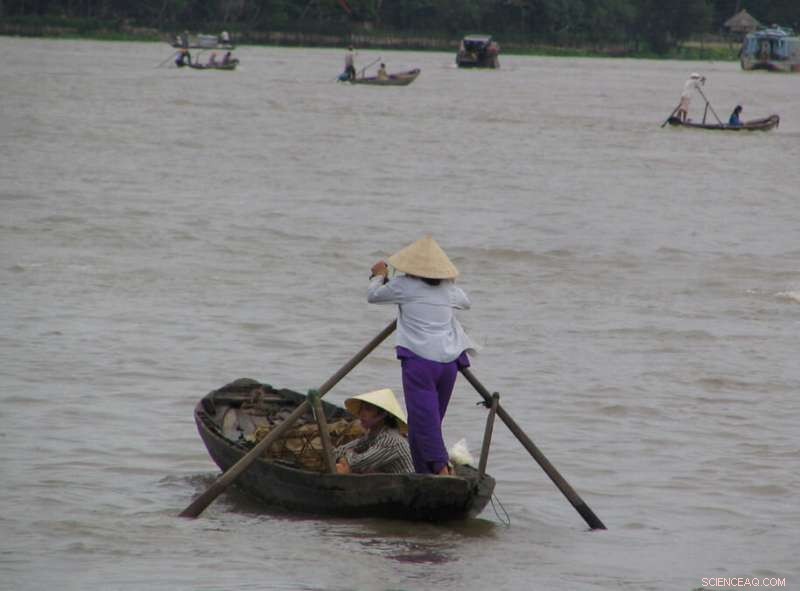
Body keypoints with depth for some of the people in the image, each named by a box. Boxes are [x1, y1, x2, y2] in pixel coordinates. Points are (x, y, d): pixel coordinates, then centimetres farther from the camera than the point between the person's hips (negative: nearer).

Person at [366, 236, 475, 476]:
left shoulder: (404, 286, 1)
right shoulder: (449, 289, 14)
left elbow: (372, 296, 15)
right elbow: (466, 303, 35)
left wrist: (379, 276, 33)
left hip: (419, 360, -5)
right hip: (449, 361, 5)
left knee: (423, 420, -10)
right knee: (431, 419, 14)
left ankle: (441, 468, -24)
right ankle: (425, 470, 16)